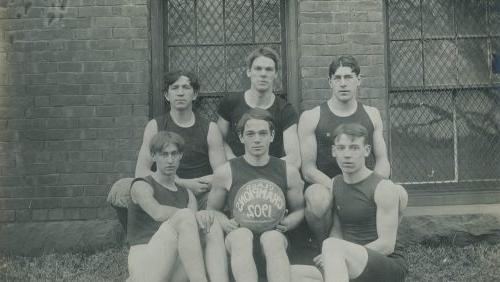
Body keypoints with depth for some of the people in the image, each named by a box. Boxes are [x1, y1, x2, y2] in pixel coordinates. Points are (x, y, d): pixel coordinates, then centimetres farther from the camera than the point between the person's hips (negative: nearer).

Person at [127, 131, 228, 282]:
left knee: (213, 227, -18)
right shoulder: (141, 186, 5)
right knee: (184, 216, -28)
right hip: (143, 267, -5)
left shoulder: (187, 194, 22)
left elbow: (195, 226, 4)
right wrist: (194, 214, -24)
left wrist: (203, 218, -18)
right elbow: (158, 213, -17)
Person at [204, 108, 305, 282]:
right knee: (242, 235, -37)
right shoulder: (225, 173, 6)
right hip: (237, 237, 0)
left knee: (272, 238, -37)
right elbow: (213, 209, 17)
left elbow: (298, 210, 19)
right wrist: (225, 223, -5)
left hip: (274, 236, 0)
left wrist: (287, 223, -3)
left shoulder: (288, 172, 9)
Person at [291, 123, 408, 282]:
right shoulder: (334, 185, 10)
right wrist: (332, 258, -14)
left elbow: (386, 245, -12)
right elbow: (336, 231, 10)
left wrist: (333, 254, -17)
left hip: (390, 266, -6)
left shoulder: (384, 188, -8)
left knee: (332, 245, -34)